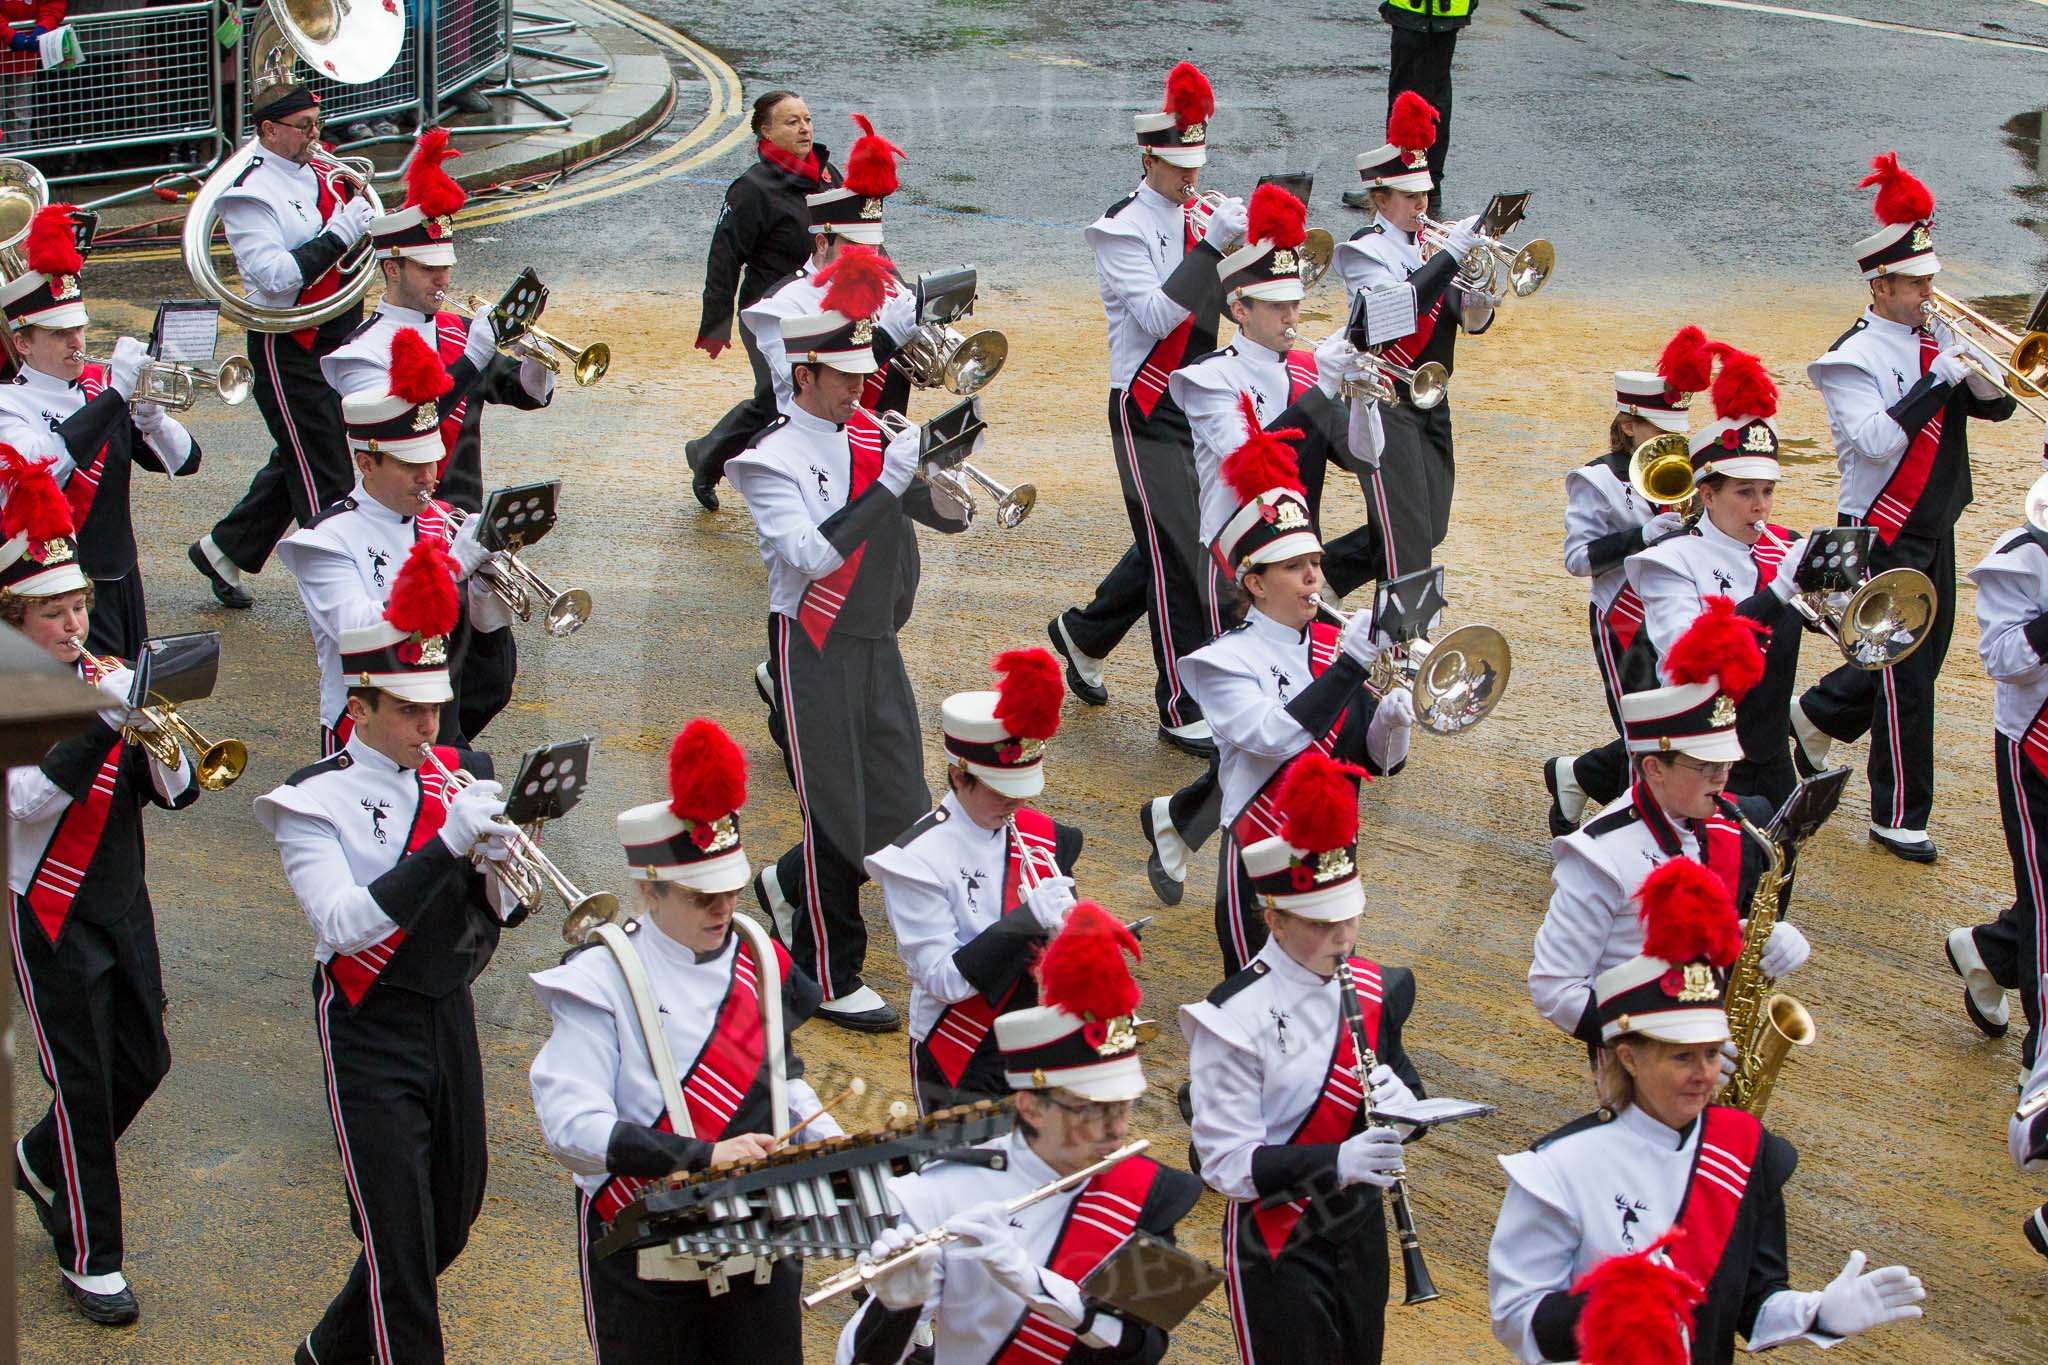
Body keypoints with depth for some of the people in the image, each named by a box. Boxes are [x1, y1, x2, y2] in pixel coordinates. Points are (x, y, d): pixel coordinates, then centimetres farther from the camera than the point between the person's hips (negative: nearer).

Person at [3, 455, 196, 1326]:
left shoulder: (107, 678, 3)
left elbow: (177, 794, 1)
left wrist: (154, 731, -18)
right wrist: (106, 721, -32)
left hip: (121, 902, 6)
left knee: (144, 1060, 14)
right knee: (83, 1081, -1)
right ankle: (89, 1259, 12)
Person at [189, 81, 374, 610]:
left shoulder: (323, 172, 8)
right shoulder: (251, 195, -15)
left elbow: (364, 238, 16)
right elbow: (276, 277, -25)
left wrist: (360, 201, -4)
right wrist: (338, 234, -26)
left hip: (338, 341, 8)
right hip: (288, 349, -8)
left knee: (297, 463, 20)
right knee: (323, 476, -4)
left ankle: (223, 551, 35)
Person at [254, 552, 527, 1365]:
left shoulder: (458, 777, 4)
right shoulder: (316, 803, -12)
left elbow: (497, 913, 6)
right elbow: (346, 922, -26)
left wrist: (497, 865, -17)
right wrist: (447, 845, -32)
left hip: (448, 1014, 6)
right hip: (370, 1030, -6)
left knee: (452, 1221, 17)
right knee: (401, 1243, -6)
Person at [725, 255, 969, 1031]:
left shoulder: (872, 438, 5)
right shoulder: (772, 460, -12)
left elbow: (950, 520, 6)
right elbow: (812, 554, -25)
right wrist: (888, 482, -27)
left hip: (875, 644, 6)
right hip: (812, 652, -6)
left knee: (901, 814, 8)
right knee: (836, 818, 0)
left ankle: (787, 885, 33)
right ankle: (830, 978, 13)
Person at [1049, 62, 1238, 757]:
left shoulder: (1198, 219, 8)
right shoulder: (1123, 230, -12)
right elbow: (1157, 315, -24)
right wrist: (1212, 244, -28)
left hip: (1200, 402, 7)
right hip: (1147, 409, -7)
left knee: (1169, 545, 15)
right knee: (1177, 554, -7)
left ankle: (1086, 632, 38)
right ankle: (1183, 710, -1)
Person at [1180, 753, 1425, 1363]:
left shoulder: (1373, 989, -1)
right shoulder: (1234, 1020, -21)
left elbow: (1403, 1081, 9)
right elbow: (1227, 1164, -23)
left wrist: (1399, 1096, -16)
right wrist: (1337, 1162, -37)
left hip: (1359, 1228, 6)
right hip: (1278, 1248, -6)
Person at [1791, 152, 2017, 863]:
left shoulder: (1936, 340, 7)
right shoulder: (1855, 359, -16)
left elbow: (1999, 406, 6)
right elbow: (1879, 442, -28)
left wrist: (1977, 368, -14)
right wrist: (1938, 379, -27)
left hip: (1934, 529, 8)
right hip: (1885, 534, -8)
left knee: (1920, 658, 17)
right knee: (1907, 680, -4)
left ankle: (1814, 715, 39)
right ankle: (1899, 817, 6)